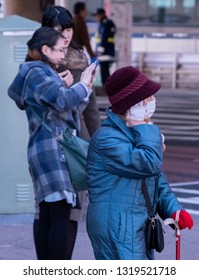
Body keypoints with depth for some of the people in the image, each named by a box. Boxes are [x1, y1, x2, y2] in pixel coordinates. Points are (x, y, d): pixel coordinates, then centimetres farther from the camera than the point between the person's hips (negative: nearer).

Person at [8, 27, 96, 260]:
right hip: (52, 149, -10)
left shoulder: (44, 73, 23)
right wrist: (82, 84, -6)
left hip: (52, 150, 10)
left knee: (47, 216, 8)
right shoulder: (37, 72, -8)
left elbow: (70, 110, 27)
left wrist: (85, 86, 15)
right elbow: (63, 101, -21)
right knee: (60, 213, -14)